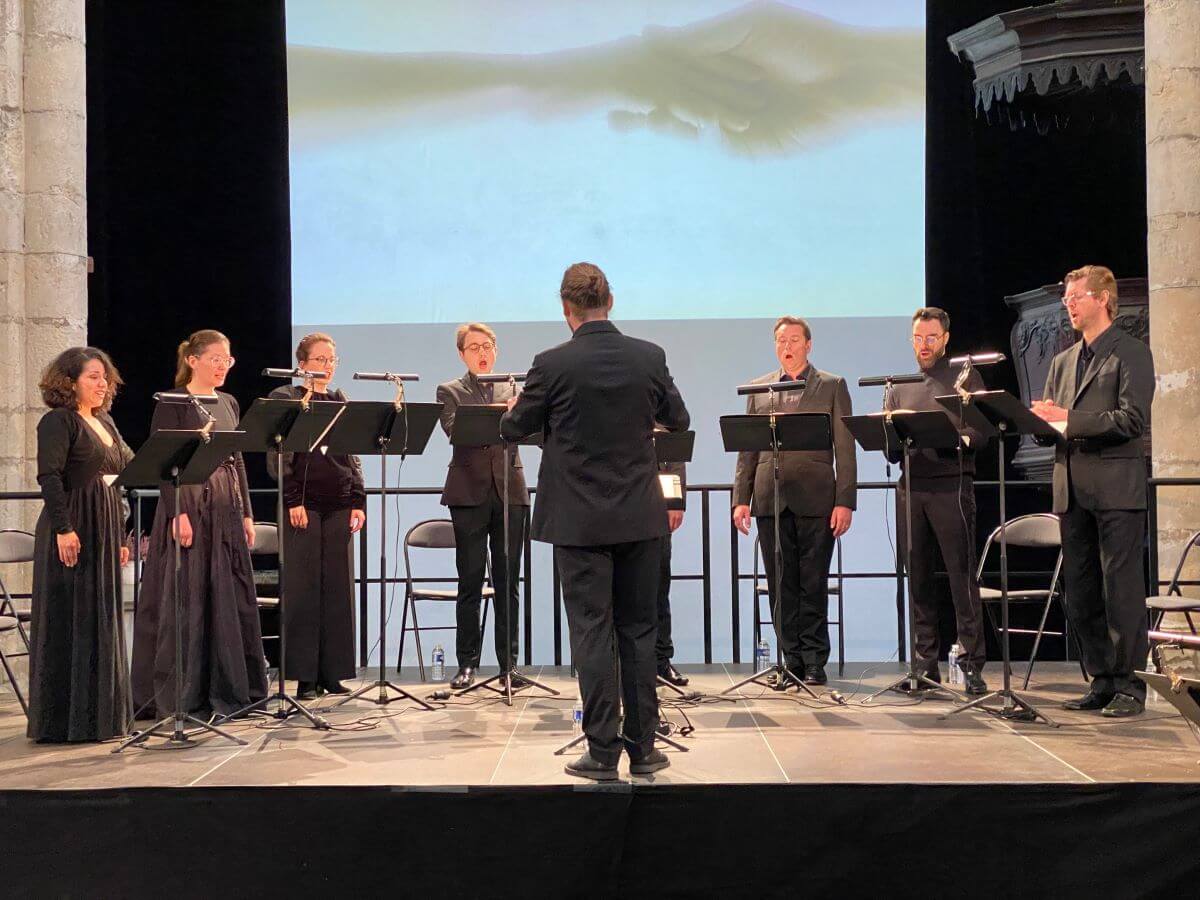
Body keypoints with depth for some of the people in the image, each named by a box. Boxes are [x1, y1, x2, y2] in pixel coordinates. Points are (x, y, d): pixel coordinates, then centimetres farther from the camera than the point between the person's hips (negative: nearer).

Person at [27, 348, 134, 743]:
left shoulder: (105, 422, 17)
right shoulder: (58, 421, -7)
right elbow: (49, 476, -17)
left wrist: (120, 536, 17)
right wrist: (63, 528, -25)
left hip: (105, 533, 8)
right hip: (73, 534, -8)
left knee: (103, 622, 11)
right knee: (68, 622, -4)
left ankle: (97, 715, 19)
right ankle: (62, 720, 2)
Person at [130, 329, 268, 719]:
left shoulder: (228, 403, 14)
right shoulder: (172, 403, -5)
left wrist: (246, 513, 11)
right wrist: (177, 512, -19)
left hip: (227, 506, 7)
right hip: (189, 502, -7)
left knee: (231, 596, 7)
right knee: (185, 598, -3)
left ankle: (230, 689, 15)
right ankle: (179, 694, 4)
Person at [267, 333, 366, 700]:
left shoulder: (341, 402, 14)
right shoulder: (284, 399, 2)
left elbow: (353, 458, 15)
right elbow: (278, 456, -4)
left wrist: (358, 501, 5)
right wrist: (293, 500, -12)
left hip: (339, 506, 4)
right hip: (303, 505, -4)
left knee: (338, 589, 4)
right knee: (302, 590, -2)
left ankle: (333, 673, 12)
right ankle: (305, 676, 4)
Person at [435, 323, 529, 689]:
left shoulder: (513, 391, 15)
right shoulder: (450, 392, 7)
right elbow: (454, 430, -11)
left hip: (509, 491, 2)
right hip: (470, 493, -2)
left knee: (508, 582, 4)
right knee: (470, 583, 1)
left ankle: (509, 663, 10)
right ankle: (467, 664, 9)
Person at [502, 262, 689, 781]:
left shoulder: (553, 365, -11)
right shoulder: (649, 357, -2)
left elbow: (512, 430, 2)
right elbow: (679, 420, 13)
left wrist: (513, 409, 25)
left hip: (579, 520, -3)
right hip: (640, 518, 3)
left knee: (592, 632, 3)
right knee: (638, 631, 11)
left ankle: (603, 751, 6)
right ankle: (642, 747, 17)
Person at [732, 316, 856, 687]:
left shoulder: (832, 386, 6)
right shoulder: (758, 389, 14)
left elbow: (845, 448, 1)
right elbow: (747, 447, 12)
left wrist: (844, 501, -7)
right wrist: (741, 498, 4)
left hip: (815, 499, -2)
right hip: (770, 499, 3)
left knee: (813, 584, 2)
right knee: (781, 586, 4)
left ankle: (814, 661, 11)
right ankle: (792, 661, 12)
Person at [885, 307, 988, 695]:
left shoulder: (966, 379, 7)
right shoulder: (899, 388, 18)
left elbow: (978, 435, -4)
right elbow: (889, 449, 14)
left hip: (952, 486, -4)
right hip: (910, 490, 4)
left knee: (962, 576, -6)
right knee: (919, 579, 6)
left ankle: (972, 665, -3)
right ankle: (926, 664, 13)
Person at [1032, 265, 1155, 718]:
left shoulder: (1131, 354, -2)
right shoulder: (1063, 362, 20)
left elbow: (1133, 419, -13)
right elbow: (1050, 422, 18)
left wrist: (1069, 419, -18)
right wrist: (1043, 418, -6)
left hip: (1116, 487, -7)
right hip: (1072, 489, 7)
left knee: (1121, 588, -4)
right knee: (1079, 592, 9)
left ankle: (1128, 685, 3)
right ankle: (1101, 681, 17)